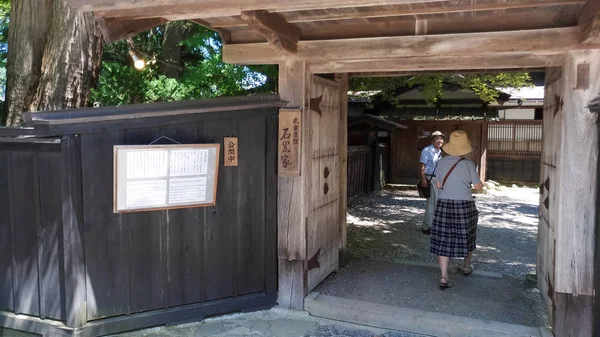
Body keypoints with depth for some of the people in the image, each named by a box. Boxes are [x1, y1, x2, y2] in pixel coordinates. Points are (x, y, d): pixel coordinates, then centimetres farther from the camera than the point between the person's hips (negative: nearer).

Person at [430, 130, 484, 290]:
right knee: (466, 237, 20)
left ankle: (444, 277, -2)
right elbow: (478, 187, -2)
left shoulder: (441, 162, -1)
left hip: (444, 205, 2)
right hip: (464, 205, -2)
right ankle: (466, 266, 41)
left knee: (444, 240, 4)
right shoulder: (468, 164, -9)